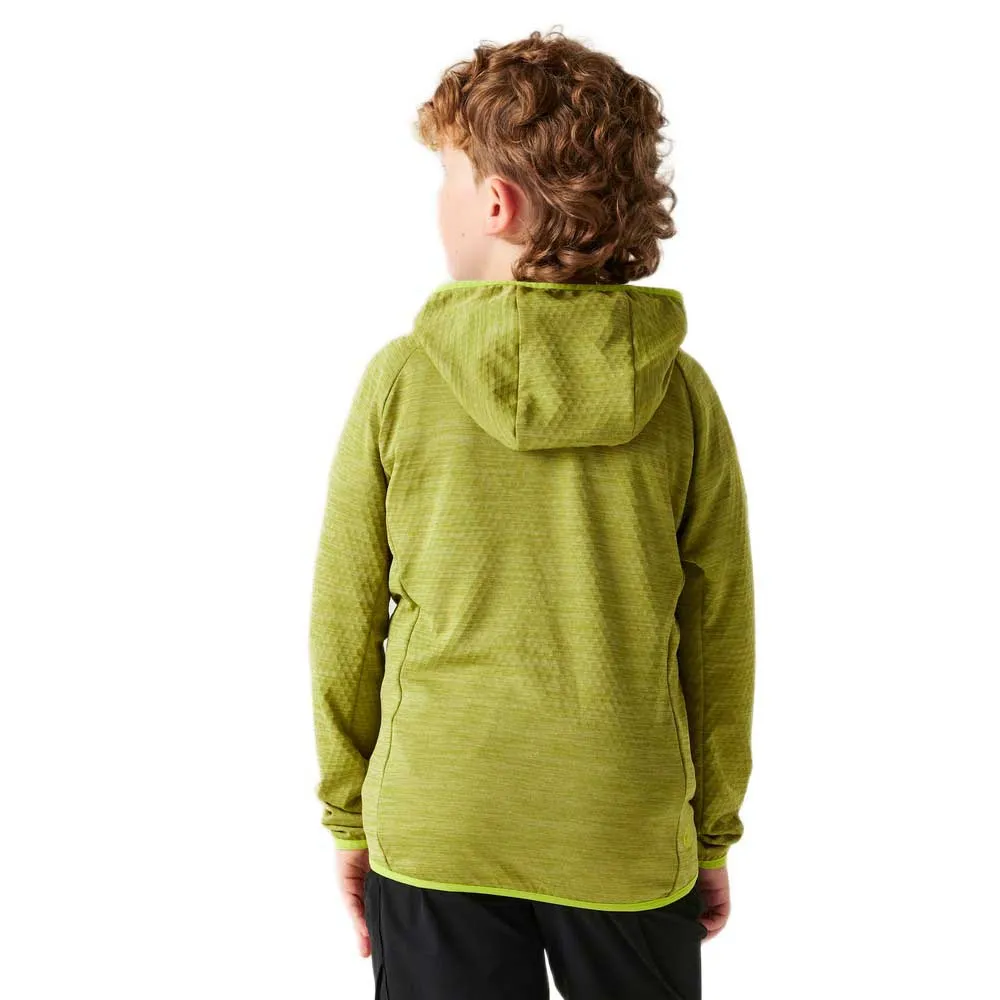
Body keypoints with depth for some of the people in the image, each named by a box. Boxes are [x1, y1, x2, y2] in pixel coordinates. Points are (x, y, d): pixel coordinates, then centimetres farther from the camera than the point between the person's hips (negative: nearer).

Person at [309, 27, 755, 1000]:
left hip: (434, 834, 0)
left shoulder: (400, 380, -10)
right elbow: (720, 638, -2)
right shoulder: (682, 392, -7)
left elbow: (344, 622, -3)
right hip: (630, 839, 1)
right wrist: (715, 834, 11)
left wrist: (347, 811, 10)